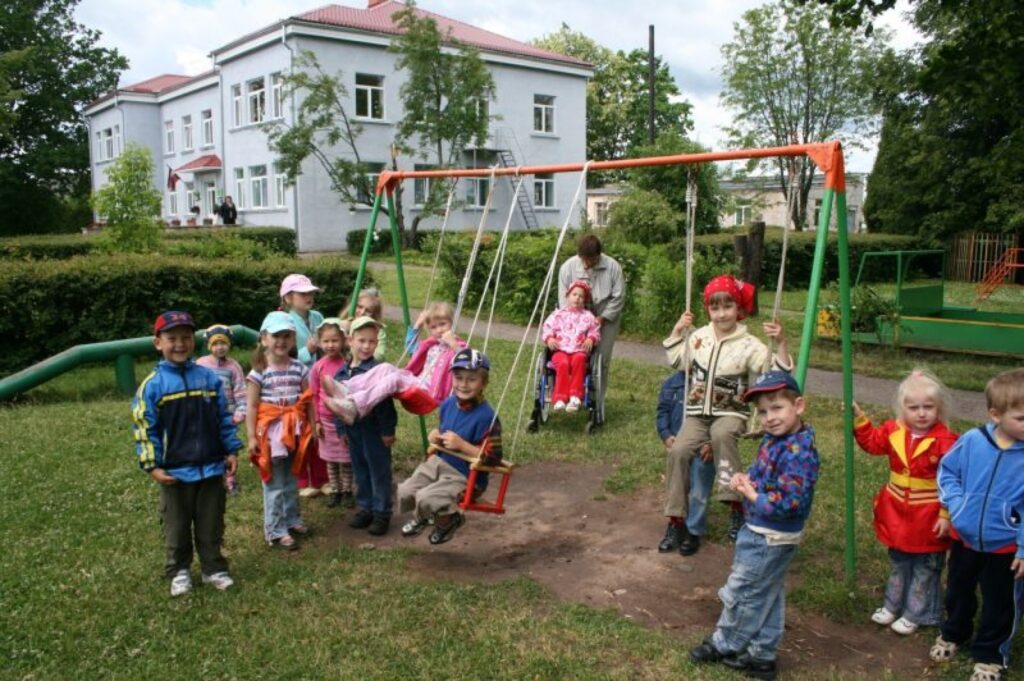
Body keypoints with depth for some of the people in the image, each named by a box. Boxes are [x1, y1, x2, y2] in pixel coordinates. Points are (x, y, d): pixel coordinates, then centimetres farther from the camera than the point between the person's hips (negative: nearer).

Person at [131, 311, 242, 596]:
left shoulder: (209, 378, 0)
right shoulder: (152, 385, -8)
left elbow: (224, 418, 6)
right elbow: (144, 428, -7)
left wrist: (232, 451, 3)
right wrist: (152, 466, -10)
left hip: (211, 467, 2)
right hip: (174, 471, -2)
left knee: (211, 526, 13)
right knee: (177, 528, 14)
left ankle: (213, 569, 28)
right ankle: (179, 572, 31)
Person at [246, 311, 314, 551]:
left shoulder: (300, 369, 2)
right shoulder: (259, 372, -9)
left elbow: (308, 402, 6)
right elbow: (252, 407, -9)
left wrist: (312, 428, 5)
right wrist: (252, 437, -12)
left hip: (295, 432, 4)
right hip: (270, 433, -4)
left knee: (291, 480, 17)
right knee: (275, 484, 3)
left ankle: (292, 520, 33)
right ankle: (275, 531, 11)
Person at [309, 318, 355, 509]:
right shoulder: (318, 367, -6)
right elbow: (314, 396, 1)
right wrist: (316, 421, 1)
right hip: (326, 420, 2)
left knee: (346, 457, 9)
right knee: (330, 458, 13)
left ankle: (347, 490, 23)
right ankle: (335, 490, 26)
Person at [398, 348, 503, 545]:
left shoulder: (486, 417, -24)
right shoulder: (448, 404, 1)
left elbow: (493, 458, -24)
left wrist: (461, 444, -27)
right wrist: (436, 435, 0)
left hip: (465, 477, -7)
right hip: (439, 463, 7)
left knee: (426, 498, -25)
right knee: (404, 492, -1)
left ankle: (449, 520, 9)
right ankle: (422, 516, 33)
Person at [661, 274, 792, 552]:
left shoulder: (749, 345, -9)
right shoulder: (699, 336, 5)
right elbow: (677, 361, 21)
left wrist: (781, 343, -27)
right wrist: (678, 331, 9)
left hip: (731, 413, -4)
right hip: (698, 413, 4)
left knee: (722, 435, -39)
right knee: (678, 451, -20)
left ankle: (736, 506, -28)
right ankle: (676, 519, -6)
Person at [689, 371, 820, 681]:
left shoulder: (798, 452, -28)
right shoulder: (774, 439, 1)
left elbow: (788, 503, -33)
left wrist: (751, 495, -20)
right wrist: (745, 478, -3)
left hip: (770, 538, -9)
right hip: (759, 530, 9)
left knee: (742, 592, 9)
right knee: (767, 596, 20)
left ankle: (724, 644, 29)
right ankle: (762, 655, 34)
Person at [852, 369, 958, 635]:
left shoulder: (945, 441, -20)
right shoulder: (894, 431, -6)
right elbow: (872, 442, 12)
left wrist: (947, 515, -18)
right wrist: (859, 418, 0)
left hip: (929, 519, -5)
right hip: (898, 514, 5)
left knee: (925, 567, 12)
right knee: (898, 562, 22)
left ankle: (915, 614, 26)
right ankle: (892, 605, 38)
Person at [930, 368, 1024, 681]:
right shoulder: (972, 440, -14)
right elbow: (947, 470, 3)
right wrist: (955, 503, -10)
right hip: (964, 537, 2)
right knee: (957, 592, 24)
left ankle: (990, 655, 37)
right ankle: (953, 634, 49)